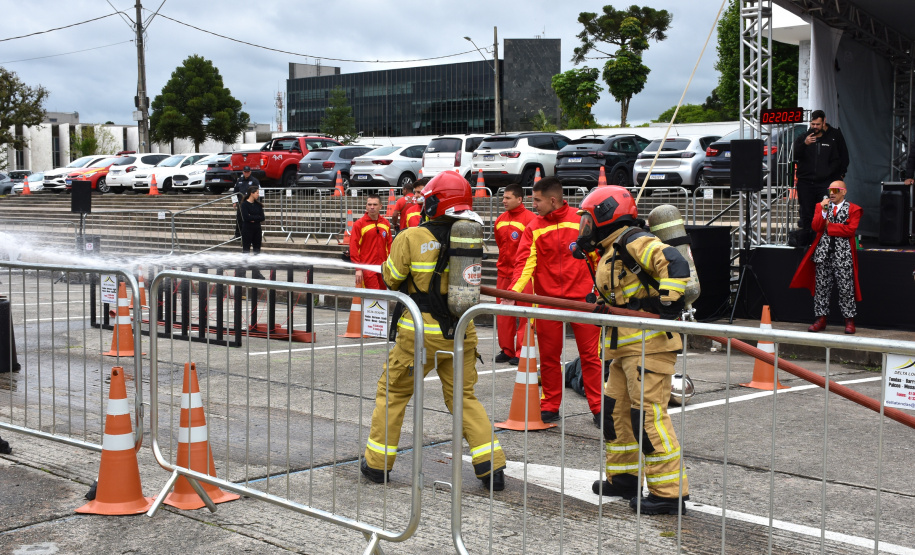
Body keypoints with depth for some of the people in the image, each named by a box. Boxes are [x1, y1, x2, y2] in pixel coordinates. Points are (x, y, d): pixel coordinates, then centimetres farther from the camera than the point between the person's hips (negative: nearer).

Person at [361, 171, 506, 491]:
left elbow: (392, 279, -2)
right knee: (464, 396, 16)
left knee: (393, 392, 14)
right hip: (460, 333, 4)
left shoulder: (411, 238, -14)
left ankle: (377, 463, 22)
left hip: (421, 332, -3)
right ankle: (493, 468, 10)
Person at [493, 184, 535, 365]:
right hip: (503, 273, 6)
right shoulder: (500, 220, 10)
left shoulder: (530, 219, -9)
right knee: (503, 315, 9)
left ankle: (521, 353, 2)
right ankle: (506, 350, 18)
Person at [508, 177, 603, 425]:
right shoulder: (533, 229, 3)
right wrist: (514, 292, -20)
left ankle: (598, 408, 10)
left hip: (582, 299, -2)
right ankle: (550, 408, 19)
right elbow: (525, 262, -5)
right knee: (548, 357, 6)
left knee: (590, 355, 2)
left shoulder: (582, 220, -1)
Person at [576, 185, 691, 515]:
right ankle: (623, 478, 30)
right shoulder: (610, 253, 21)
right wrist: (602, 309, 7)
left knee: (648, 415, -11)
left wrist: (667, 303, -28)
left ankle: (670, 492, -5)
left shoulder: (635, 242, -12)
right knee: (615, 409, 17)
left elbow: (675, 265, -26)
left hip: (650, 343, -11)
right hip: (625, 348, 11)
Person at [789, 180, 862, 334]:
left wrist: (829, 226, -6)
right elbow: (816, 227, 0)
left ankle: (849, 321, 5)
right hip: (823, 252, 4)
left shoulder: (853, 209, 3)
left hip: (843, 254, -4)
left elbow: (851, 229, -11)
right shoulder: (822, 207, 14)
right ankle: (821, 319, 10)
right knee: (821, 287, 4)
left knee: (846, 288, -2)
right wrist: (823, 210, -12)